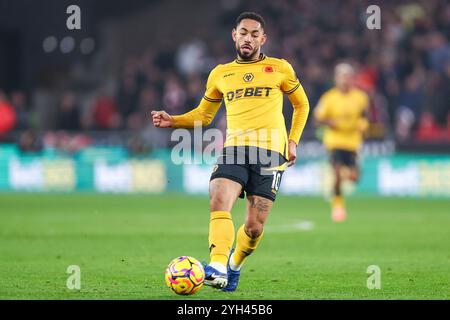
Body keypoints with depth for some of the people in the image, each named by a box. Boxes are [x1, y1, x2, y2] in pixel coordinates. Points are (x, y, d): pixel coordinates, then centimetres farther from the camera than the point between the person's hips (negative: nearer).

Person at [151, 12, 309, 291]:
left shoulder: (280, 69, 10)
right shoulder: (220, 75, 16)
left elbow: (302, 104, 21)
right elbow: (204, 114, 26)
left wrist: (293, 140, 9)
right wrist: (173, 121, 8)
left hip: (270, 152, -2)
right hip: (234, 149, 2)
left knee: (255, 227, -4)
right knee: (219, 201, -27)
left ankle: (234, 265, 25)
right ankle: (218, 268, -37)